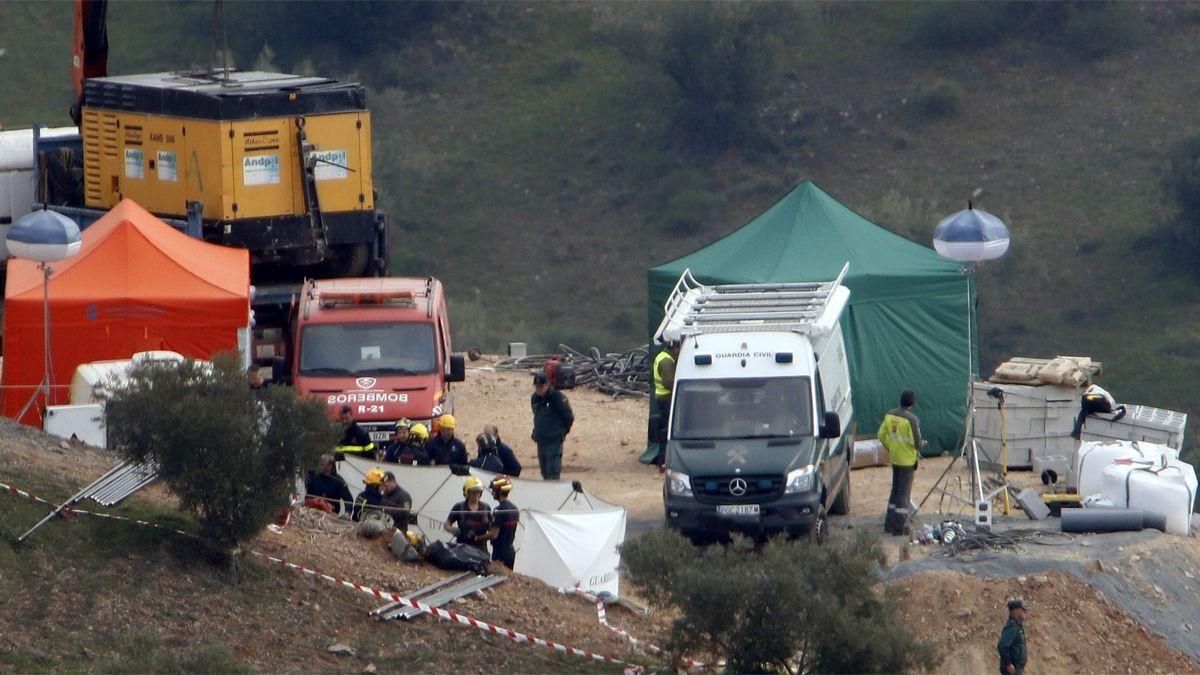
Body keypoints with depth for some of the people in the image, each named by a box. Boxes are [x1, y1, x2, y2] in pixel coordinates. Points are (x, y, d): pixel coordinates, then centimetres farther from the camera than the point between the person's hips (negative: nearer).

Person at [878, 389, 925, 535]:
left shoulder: (890, 415, 1)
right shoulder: (911, 419, -20)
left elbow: (881, 435, 7)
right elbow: (916, 442, -21)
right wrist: (922, 442, 2)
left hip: (894, 458, 6)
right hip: (907, 460, -6)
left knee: (895, 490, 17)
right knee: (904, 493, 1)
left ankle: (889, 524, 22)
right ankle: (899, 527, 3)